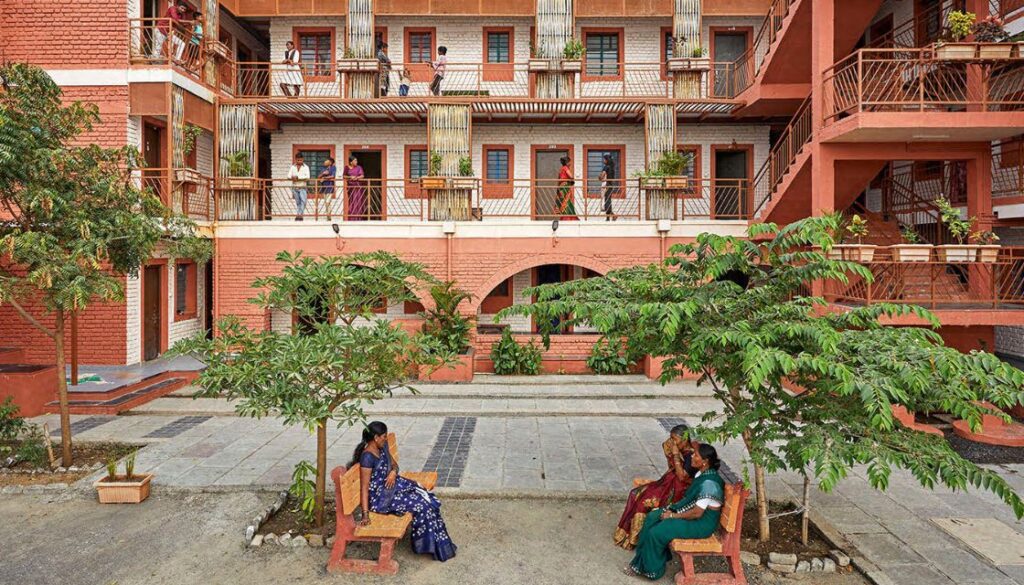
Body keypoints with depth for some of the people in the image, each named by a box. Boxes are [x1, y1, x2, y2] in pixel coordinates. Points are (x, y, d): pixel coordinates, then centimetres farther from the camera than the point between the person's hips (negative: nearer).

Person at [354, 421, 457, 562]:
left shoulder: (383, 447, 2)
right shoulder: (367, 457, -24)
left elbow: (394, 464, 15)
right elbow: (364, 487, -24)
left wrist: (394, 472, -9)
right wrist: (365, 514, -26)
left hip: (392, 484, 8)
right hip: (380, 497, -8)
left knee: (428, 498, -4)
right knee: (421, 505, -15)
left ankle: (437, 543, 6)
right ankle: (429, 545, 3)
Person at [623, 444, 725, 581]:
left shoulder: (708, 483, -29)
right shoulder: (701, 473, 2)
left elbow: (697, 513, -26)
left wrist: (673, 516, -16)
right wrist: (672, 508, 2)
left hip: (702, 522, -10)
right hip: (694, 511, 10)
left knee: (656, 533, -17)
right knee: (652, 517, 1)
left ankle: (651, 569, 6)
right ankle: (642, 562, 9)